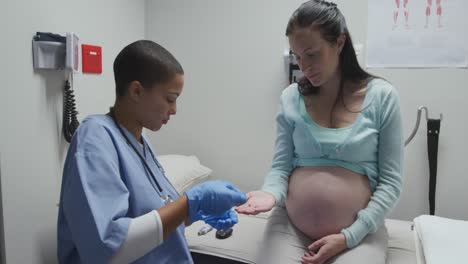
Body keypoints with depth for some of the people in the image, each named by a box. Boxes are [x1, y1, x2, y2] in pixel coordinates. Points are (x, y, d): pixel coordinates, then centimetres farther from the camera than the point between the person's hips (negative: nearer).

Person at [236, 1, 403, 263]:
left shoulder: (382, 96, -5)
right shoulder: (291, 98, 0)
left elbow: (390, 182, -4)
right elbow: (282, 165, 2)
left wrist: (349, 237, -10)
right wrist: (271, 193, -20)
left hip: (360, 231, -1)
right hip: (290, 226, 2)